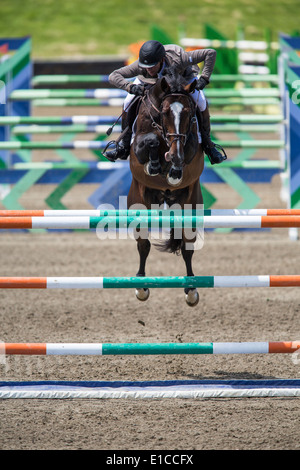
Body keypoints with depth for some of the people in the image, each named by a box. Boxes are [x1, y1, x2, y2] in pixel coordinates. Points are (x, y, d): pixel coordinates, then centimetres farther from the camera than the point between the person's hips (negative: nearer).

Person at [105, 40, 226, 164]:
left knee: (201, 103, -20)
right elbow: (113, 76, -38)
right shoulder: (140, 66, -42)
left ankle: (207, 144, 5)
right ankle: (124, 145, 10)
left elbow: (211, 53, -40)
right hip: (151, 81, 1)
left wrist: (204, 78, -45)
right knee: (128, 104, -13)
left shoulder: (178, 59, -47)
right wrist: (130, 87, -55)